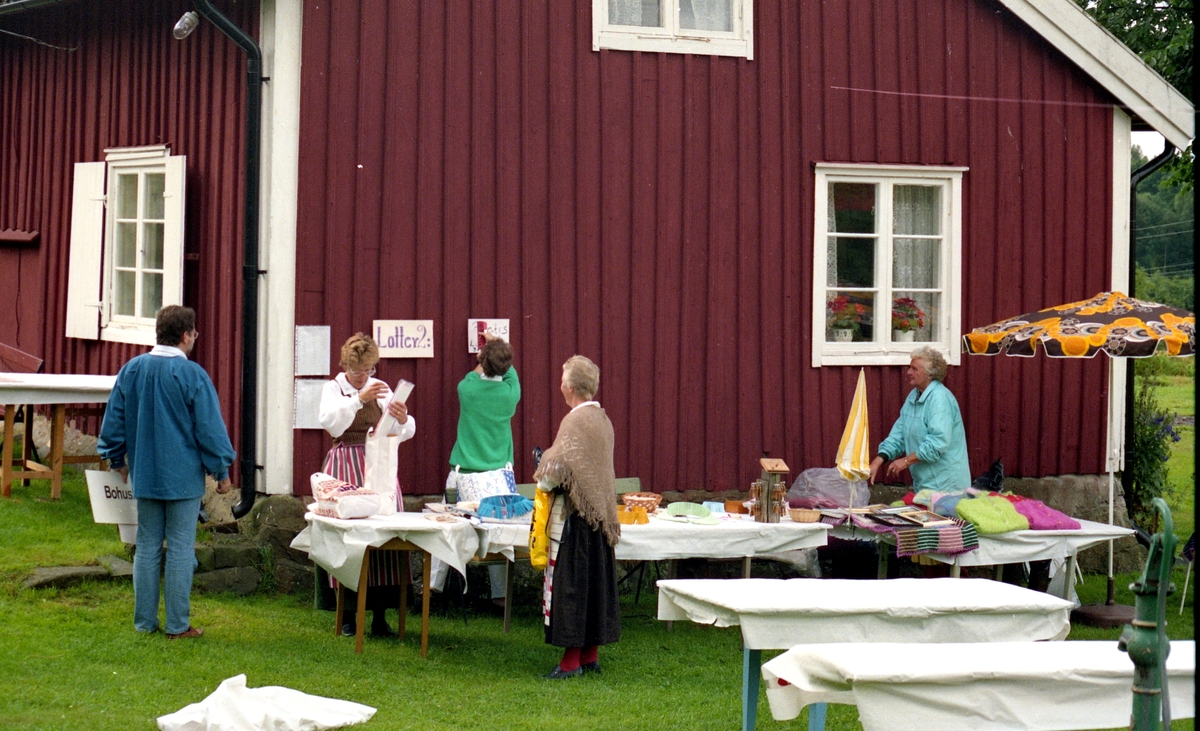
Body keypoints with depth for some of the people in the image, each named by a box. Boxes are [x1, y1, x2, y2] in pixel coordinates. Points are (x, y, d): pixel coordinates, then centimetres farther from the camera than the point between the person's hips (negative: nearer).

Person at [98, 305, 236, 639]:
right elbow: (210, 428, -10)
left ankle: (144, 621, 17)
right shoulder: (193, 375, -13)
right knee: (180, 549, 2)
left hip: (144, 475, 5)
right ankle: (177, 625, 6)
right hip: (184, 478, -4)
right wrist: (221, 471, 2)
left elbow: (113, 421, 11)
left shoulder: (131, 370, 2)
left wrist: (118, 461, 25)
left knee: (147, 547, 12)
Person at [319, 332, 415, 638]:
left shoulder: (381, 389, 13)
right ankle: (348, 616, 2)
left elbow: (403, 433, 6)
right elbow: (330, 423, -14)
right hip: (345, 465, -3)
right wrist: (359, 399, -25)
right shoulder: (333, 389, 6)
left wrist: (403, 420, -17)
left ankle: (380, 615, 0)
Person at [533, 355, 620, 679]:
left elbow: (555, 470, -21)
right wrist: (549, 473, 17)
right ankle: (591, 655, 19)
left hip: (574, 515, -9)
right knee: (595, 581, 12)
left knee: (570, 582, -3)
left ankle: (572, 660, 0)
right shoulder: (602, 419, 9)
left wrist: (542, 479, 1)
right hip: (601, 513, 9)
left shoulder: (575, 422, -18)